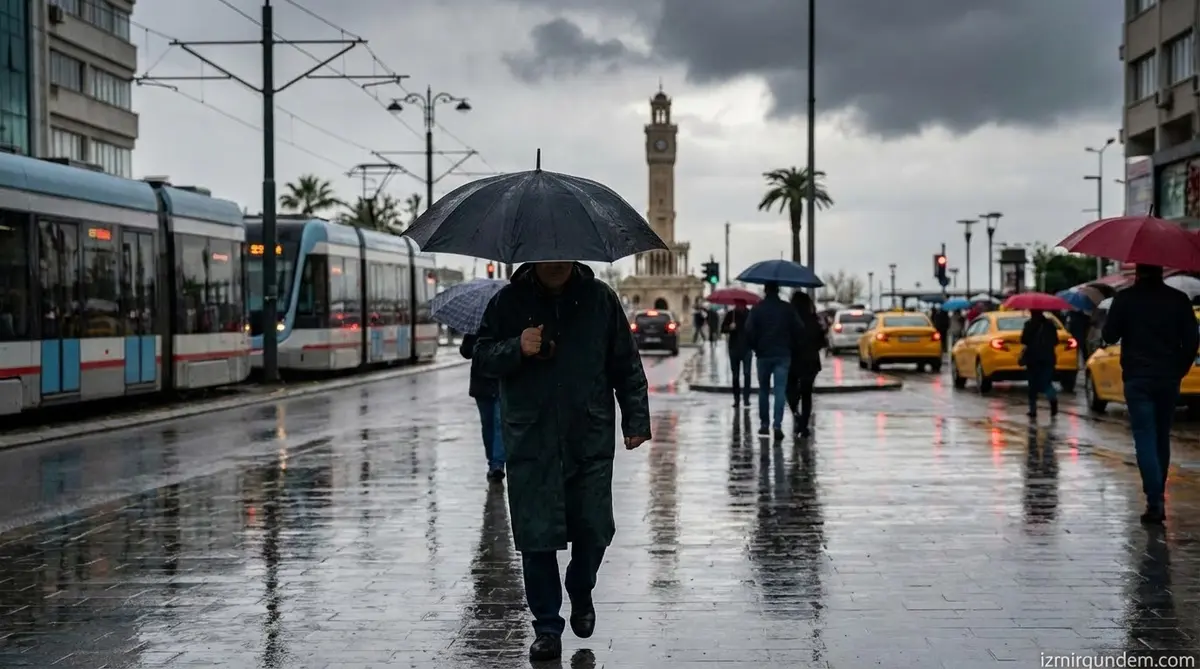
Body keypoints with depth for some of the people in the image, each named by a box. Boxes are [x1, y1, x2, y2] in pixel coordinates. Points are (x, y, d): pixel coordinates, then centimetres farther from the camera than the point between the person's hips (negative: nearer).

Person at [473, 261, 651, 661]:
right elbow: (483, 356, 6)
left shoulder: (600, 298, 5)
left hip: (591, 439, 1)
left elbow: (626, 365, 9)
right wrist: (516, 349, -14)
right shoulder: (509, 301, 3)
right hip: (531, 444, -1)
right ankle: (547, 627, 10)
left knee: (593, 530, 5)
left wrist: (636, 420, 4)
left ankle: (581, 596, 35)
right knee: (537, 537, -2)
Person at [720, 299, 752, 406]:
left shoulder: (749, 314, -2)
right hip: (734, 348, 2)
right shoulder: (730, 315, 3)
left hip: (746, 348, -2)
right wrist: (729, 327, -19)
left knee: (746, 373, -8)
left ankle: (746, 397, -5)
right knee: (735, 375, 6)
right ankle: (736, 398, 12)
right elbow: (723, 328, 1)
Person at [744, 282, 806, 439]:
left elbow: (749, 331, -11)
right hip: (783, 355, 0)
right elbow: (799, 329, -5)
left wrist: (755, 347, 5)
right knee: (780, 390, -4)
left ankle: (764, 424, 16)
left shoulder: (757, 309, -4)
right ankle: (777, 424, -17)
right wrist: (790, 345, 10)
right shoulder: (788, 308, -1)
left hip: (764, 354, 0)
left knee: (764, 390, 13)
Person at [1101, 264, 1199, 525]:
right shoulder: (1178, 299, 2)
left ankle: (1155, 501, -15)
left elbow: (1109, 336, -2)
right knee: (1161, 439, 16)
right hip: (1168, 379, 3)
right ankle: (1157, 495, 22)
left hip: (1137, 379, -3)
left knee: (1145, 439, -5)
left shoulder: (1125, 298, -6)